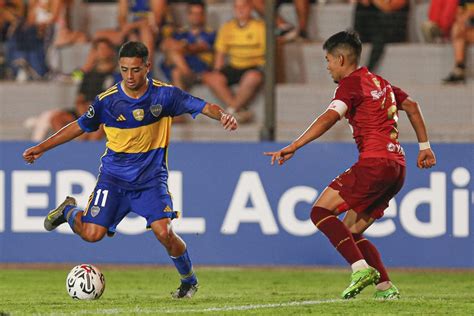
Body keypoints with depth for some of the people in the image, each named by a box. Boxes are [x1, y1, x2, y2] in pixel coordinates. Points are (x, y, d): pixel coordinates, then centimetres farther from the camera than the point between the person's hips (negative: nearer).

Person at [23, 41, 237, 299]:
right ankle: (69, 211, 23)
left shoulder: (164, 94, -10)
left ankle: (189, 280, 8)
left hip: (151, 179, -1)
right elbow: (79, 126, 6)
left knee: (163, 232, -20)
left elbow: (201, 106, -12)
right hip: (114, 177, 1)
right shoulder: (107, 100, -7)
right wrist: (41, 148, 8)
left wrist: (222, 115, -34)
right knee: (92, 234, -13)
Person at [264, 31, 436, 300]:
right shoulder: (380, 82, 23)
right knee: (351, 232, 13)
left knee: (321, 212, -10)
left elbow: (329, 118, -19)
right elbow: (412, 107, 32)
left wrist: (294, 147, -26)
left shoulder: (351, 83, -4)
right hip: (397, 167, 9)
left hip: (374, 163, -9)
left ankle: (362, 268, -24)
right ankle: (386, 287, 3)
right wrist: (424, 146, 35)